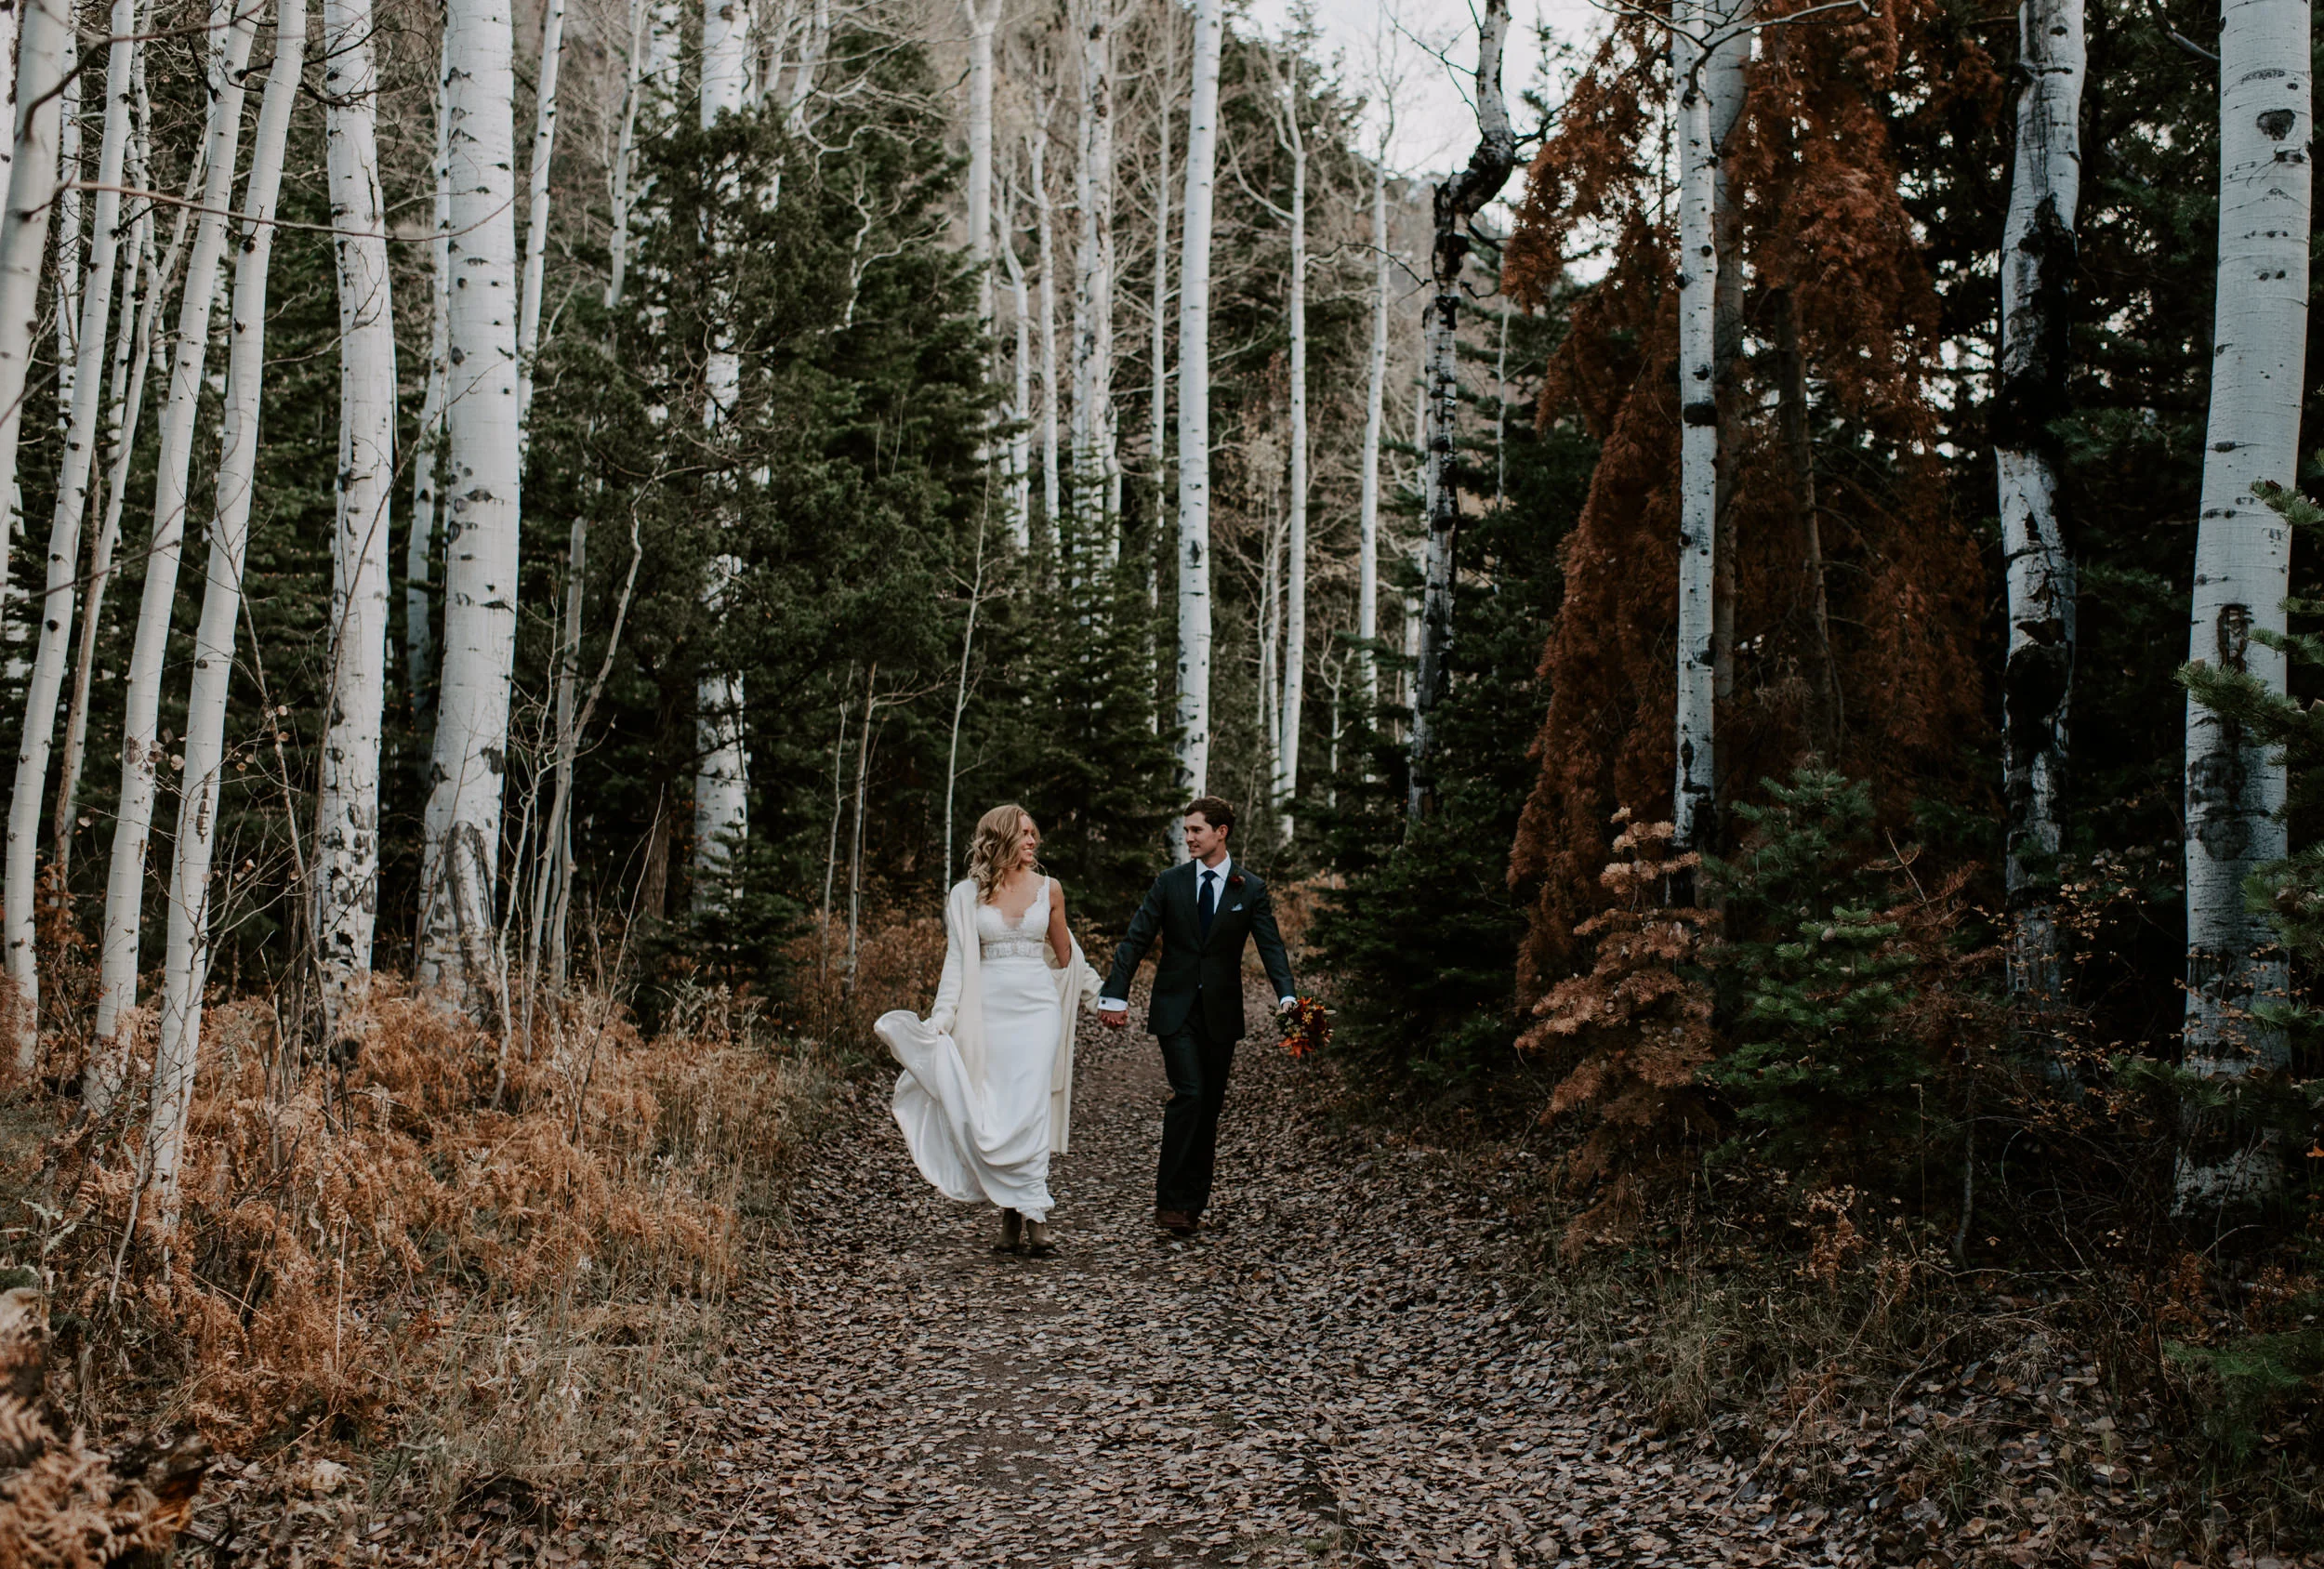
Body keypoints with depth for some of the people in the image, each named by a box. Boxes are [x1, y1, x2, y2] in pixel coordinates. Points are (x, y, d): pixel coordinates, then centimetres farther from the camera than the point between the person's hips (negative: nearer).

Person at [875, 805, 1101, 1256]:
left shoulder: (1049, 889, 7)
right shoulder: (968, 895, 5)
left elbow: (1064, 953, 21)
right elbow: (957, 962, 3)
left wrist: (1095, 990, 29)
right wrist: (940, 1019, -6)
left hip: (1037, 1008, 0)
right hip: (988, 1011, 0)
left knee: (1029, 1110, -12)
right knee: (993, 1114, -3)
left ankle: (1032, 1217, -11)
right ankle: (1014, 1217, 5)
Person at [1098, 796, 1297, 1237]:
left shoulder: (1250, 888, 1)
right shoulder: (1170, 883, 2)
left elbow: (1270, 945, -6)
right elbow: (1135, 940, 1)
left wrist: (1287, 996, -23)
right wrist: (1115, 996, -9)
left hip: (1221, 1013, 1)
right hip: (1176, 1009, -1)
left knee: (1209, 1107, 6)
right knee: (1188, 1095, -15)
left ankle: (1192, 1202, 16)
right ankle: (1169, 1200, -11)